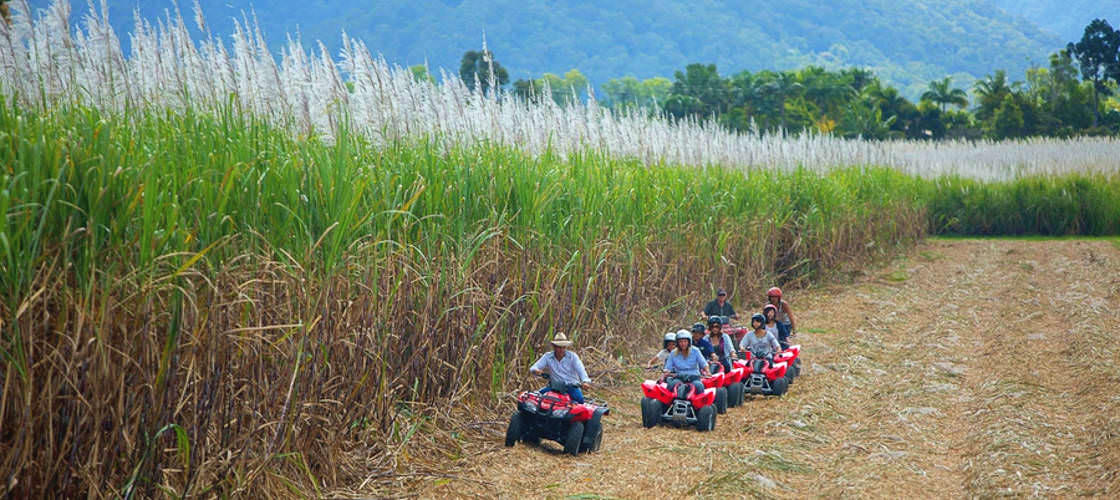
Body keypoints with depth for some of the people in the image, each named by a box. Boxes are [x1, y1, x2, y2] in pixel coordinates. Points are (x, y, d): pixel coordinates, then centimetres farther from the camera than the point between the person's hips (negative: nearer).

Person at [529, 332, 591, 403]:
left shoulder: (572, 356, -3)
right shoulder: (547, 357, 2)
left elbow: (581, 370, -17)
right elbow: (533, 368, -3)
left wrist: (585, 381, -39)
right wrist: (536, 371, -30)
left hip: (572, 386, -2)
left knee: (579, 400, -32)